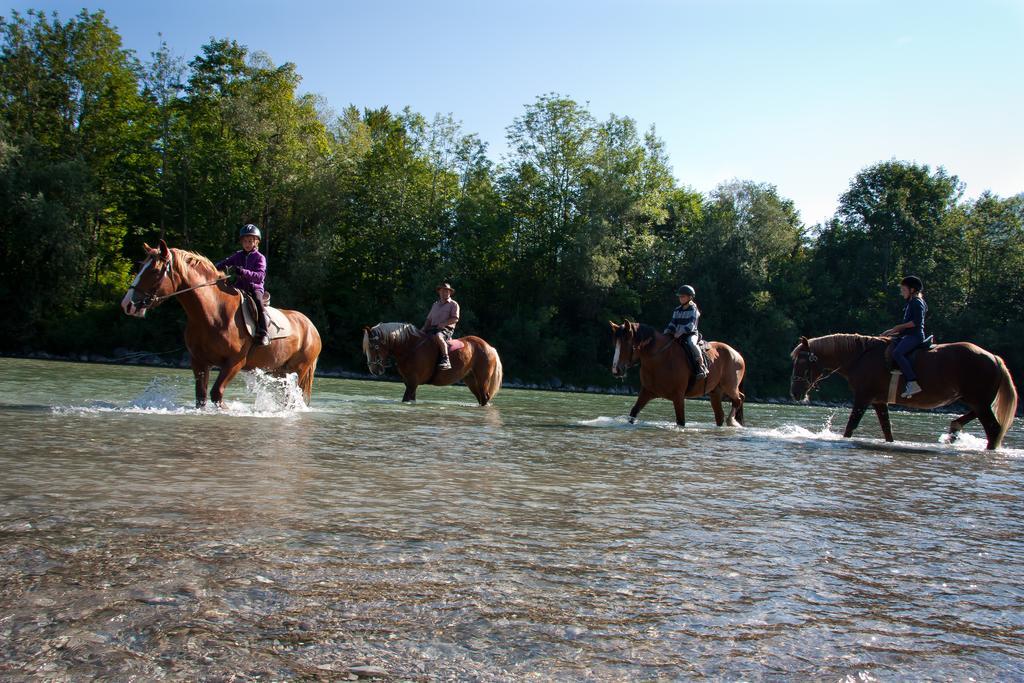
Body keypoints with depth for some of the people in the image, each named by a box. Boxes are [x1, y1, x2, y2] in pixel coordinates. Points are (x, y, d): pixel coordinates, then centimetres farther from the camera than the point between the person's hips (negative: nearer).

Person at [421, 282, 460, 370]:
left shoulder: (453, 304, 6)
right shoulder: (435, 305, 24)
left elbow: (455, 319, -5)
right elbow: (429, 319, 24)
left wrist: (443, 324, -17)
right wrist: (424, 328, 5)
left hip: (446, 329, -7)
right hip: (433, 328, 7)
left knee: (438, 336, -39)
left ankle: (446, 360, -46)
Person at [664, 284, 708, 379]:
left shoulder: (693, 310, -4)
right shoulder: (677, 310, 14)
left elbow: (690, 326, -15)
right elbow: (672, 323, 13)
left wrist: (680, 332, -26)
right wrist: (667, 332, -3)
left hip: (691, 334, -7)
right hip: (677, 335, 7)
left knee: (691, 343, -36)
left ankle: (702, 367, -32)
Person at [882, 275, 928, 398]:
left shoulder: (917, 302, -6)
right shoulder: (911, 303, 23)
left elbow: (917, 322, -18)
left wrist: (898, 327, -13)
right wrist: (893, 332, 16)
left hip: (915, 335, -11)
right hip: (909, 335, 11)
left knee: (897, 352, -31)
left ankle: (913, 383, -35)